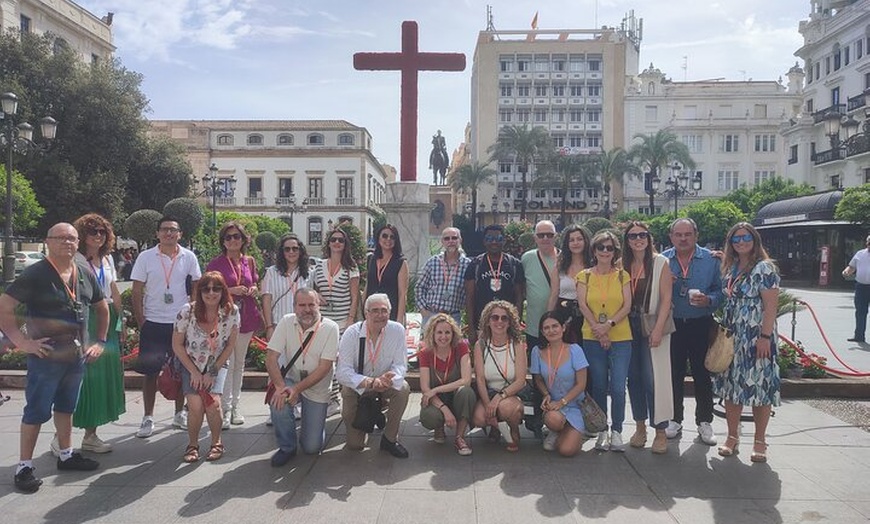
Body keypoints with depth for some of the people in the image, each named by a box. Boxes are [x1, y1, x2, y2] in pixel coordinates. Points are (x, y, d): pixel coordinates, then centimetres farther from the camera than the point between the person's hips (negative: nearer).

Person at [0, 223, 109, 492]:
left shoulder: (85, 274, 6)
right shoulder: (35, 274, -12)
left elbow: (102, 308, 19)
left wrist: (100, 341, 13)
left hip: (78, 356, 6)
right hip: (46, 356, -6)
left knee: (66, 407, 19)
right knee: (37, 411, 1)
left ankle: (66, 455, 32)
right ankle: (24, 467, 13)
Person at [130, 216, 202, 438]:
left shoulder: (189, 257, 1)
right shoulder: (145, 257, -2)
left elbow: (196, 289, 7)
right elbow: (137, 292, 1)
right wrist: (141, 322, -4)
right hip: (153, 324, -1)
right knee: (150, 372, 2)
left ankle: (179, 414, 23)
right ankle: (148, 418, 14)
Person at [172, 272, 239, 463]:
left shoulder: (232, 312, -16)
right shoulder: (187, 311, -19)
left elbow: (230, 345, -6)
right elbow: (177, 345, -8)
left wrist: (213, 372, -9)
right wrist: (194, 372, -11)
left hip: (217, 365, 1)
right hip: (189, 364, 0)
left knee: (213, 403, -20)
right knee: (196, 406, -19)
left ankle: (216, 443, 5)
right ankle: (192, 445, 7)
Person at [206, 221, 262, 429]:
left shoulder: (249, 261, 9)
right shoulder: (216, 263, -3)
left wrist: (253, 290, -1)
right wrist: (231, 290, -17)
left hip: (246, 317, 5)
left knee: (239, 363, 11)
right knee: (226, 363, -8)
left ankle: (235, 406, 20)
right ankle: (225, 409, -2)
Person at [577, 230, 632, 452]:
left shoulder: (622, 275, 6)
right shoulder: (585, 275, 6)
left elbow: (627, 305, -1)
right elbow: (583, 305, -2)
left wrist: (609, 324, -14)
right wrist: (598, 330, -11)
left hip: (620, 338, 0)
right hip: (592, 339, 0)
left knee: (618, 387, -6)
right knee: (599, 387, 7)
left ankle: (616, 431, 11)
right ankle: (602, 431, 19)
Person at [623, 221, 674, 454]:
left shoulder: (660, 262, -3)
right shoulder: (623, 264, 7)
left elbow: (665, 299, -7)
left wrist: (658, 329, -14)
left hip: (652, 327, -4)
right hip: (629, 327, 4)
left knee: (653, 378, -6)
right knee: (634, 377, 9)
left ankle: (660, 431, 5)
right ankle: (640, 427, 21)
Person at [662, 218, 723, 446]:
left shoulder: (711, 259, 1)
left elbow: (720, 291, 1)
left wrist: (708, 300, -18)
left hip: (701, 325, -1)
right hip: (672, 325, 1)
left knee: (703, 375, 5)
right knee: (673, 375, 8)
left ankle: (704, 422, 18)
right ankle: (674, 419, 21)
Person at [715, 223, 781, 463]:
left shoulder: (764, 268, -9)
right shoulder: (729, 268, 11)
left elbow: (771, 306, -13)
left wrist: (765, 337, -18)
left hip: (756, 338, -6)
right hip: (731, 337, 6)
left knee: (757, 386, 0)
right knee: (731, 385, 9)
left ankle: (760, 441, 13)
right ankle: (732, 436, 20)